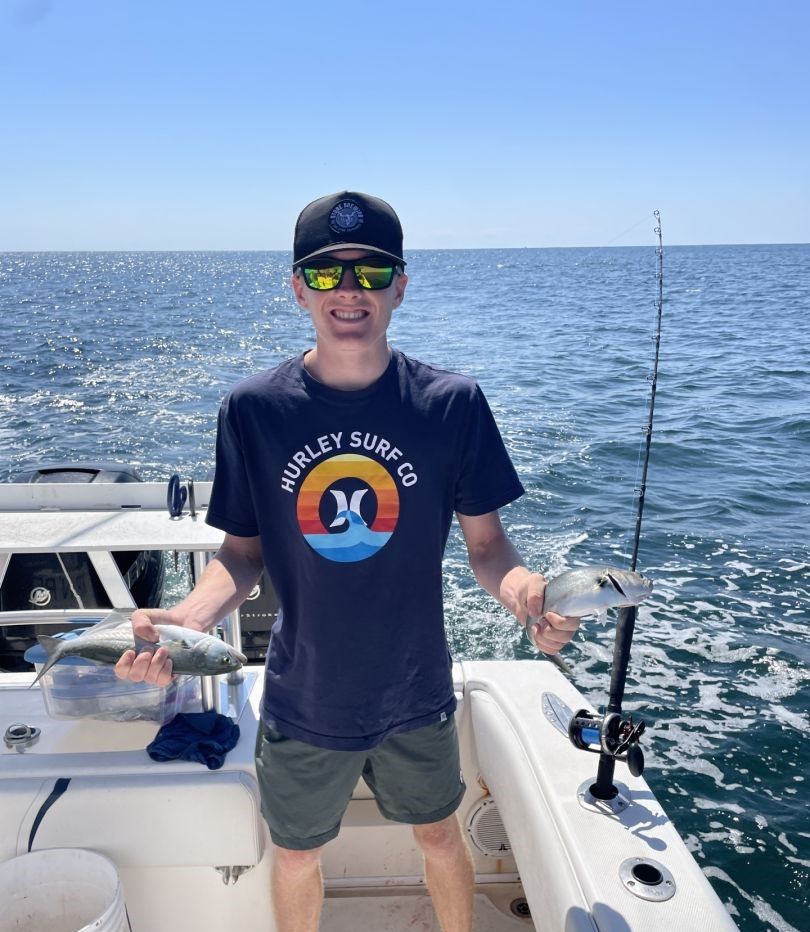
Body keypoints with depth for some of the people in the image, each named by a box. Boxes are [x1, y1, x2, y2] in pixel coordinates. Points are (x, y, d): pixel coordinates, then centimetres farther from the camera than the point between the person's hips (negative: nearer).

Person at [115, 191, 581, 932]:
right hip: (302, 699, 0)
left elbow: (485, 541, -7)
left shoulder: (452, 403, -14)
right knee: (295, 856, 24)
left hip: (416, 691, 0)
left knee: (440, 835, 25)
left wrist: (524, 591, -29)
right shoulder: (253, 409, -13)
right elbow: (244, 552, -5)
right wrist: (184, 620, -24)